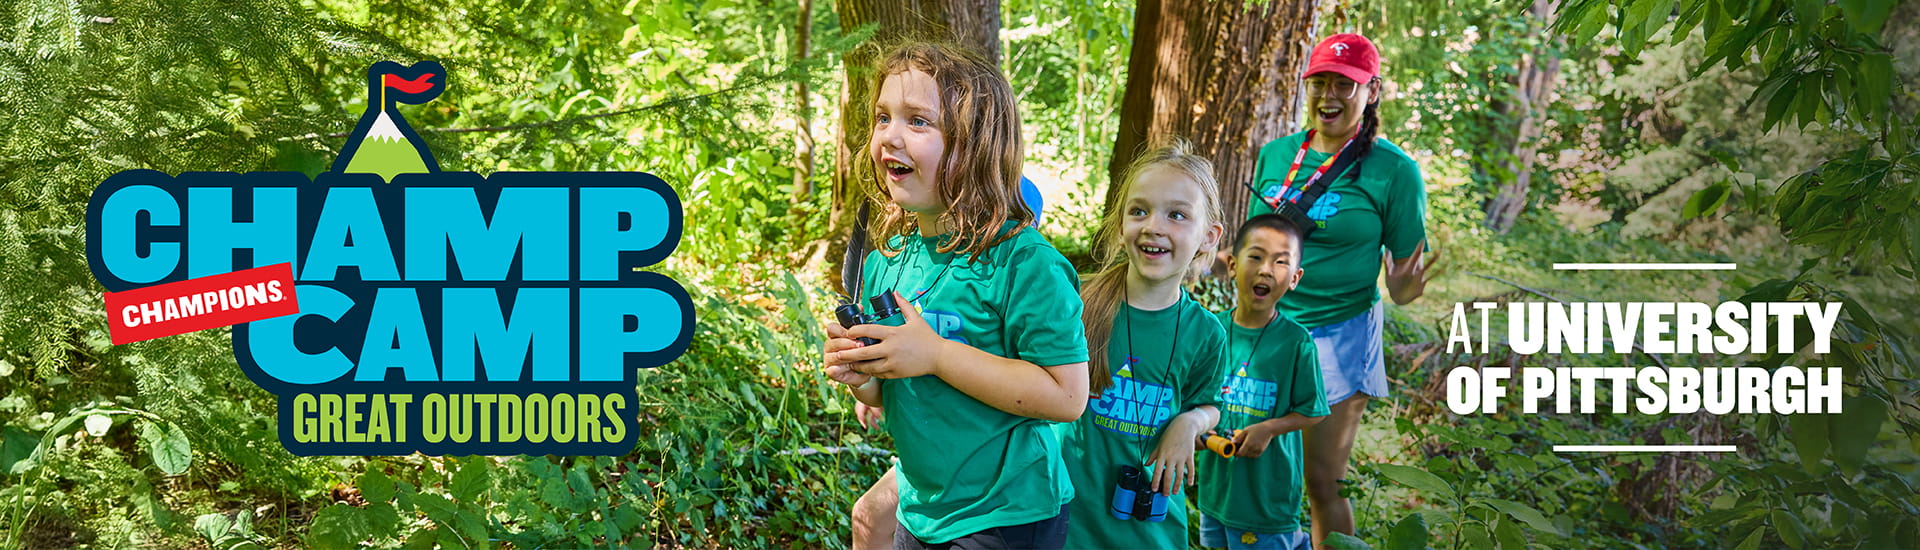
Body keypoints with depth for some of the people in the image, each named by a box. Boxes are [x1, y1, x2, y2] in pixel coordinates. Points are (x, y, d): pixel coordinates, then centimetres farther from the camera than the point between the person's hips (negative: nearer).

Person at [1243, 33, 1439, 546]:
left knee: (1321, 484, 3)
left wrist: (1405, 289, -26)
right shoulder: (1275, 155, 4)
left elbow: (1407, 269, -5)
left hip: (1337, 337, -4)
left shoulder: (1392, 170, -8)